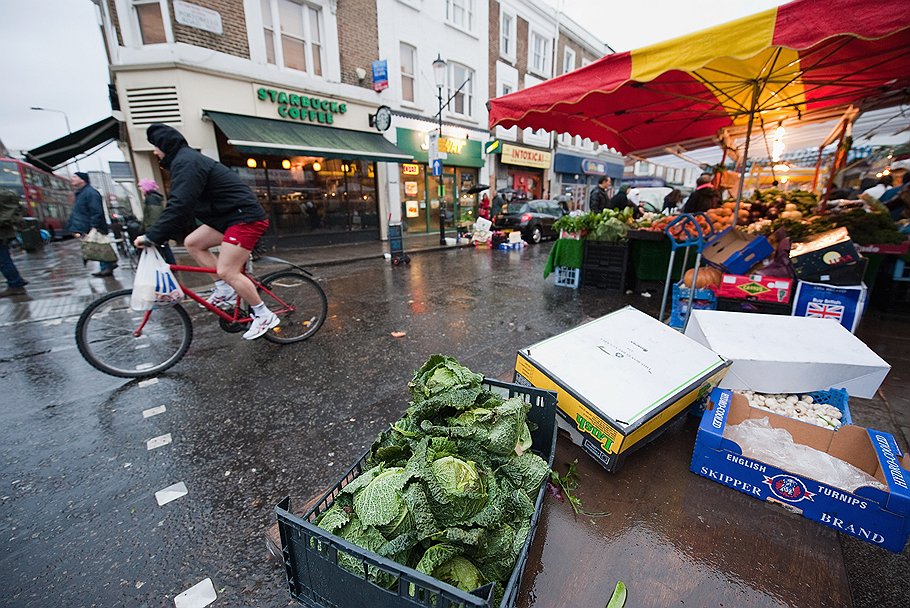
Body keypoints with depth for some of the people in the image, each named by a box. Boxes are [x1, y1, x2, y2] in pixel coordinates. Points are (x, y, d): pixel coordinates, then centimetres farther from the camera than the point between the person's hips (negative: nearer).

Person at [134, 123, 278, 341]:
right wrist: (155, 234, 24)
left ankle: (264, 316, -6)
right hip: (230, 216, 10)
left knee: (226, 271, -14)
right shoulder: (187, 160, 22)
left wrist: (152, 237, -17)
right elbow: (179, 203, 26)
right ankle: (225, 289, 11)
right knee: (192, 242, 10)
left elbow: (179, 206, -21)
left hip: (245, 217, -10)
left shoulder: (186, 162, -11)